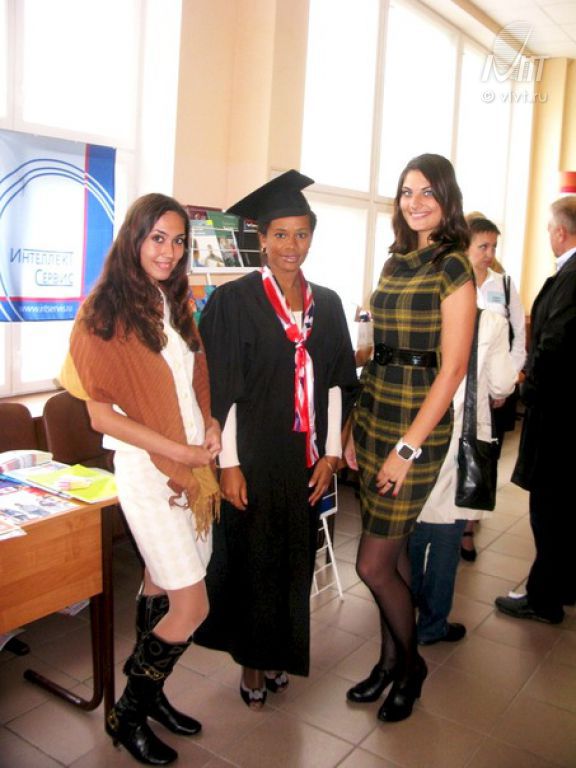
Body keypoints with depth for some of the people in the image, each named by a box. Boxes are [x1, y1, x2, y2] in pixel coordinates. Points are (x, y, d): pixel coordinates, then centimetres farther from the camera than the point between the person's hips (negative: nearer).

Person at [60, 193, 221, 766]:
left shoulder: (174, 306, 11)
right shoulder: (105, 312, -11)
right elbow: (101, 413, -13)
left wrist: (210, 425, -1)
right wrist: (179, 450, -15)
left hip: (192, 464, 7)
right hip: (146, 468, -6)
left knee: (160, 588, 15)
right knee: (192, 607, -3)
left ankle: (149, 693, 34)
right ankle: (127, 713, 19)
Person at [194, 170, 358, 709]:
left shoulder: (326, 304, 7)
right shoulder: (234, 300, -7)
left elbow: (337, 383, 8)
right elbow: (219, 387, -10)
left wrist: (330, 452, 3)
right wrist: (228, 462, -13)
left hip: (305, 457, 5)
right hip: (252, 457, -4)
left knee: (294, 559, 14)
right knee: (253, 559, 8)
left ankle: (277, 655, 35)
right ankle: (252, 663, 29)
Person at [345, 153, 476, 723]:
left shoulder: (452, 268, -10)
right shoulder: (394, 265, 11)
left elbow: (452, 367, -15)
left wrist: (409, 446, -17)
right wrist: (356, 426, 8)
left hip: (418, 427, -7)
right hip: (374, 419, 7)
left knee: (373, 564, -1)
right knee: (391, 550, 16)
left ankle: (409, 663, 25)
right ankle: (390, 662, 33)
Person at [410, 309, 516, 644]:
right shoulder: (491, 322, -12)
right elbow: (502, 387, -3)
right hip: (460, 439, -3)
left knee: (413, 531, 18)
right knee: (446, 538, 9)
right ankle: (432, 625, 21)